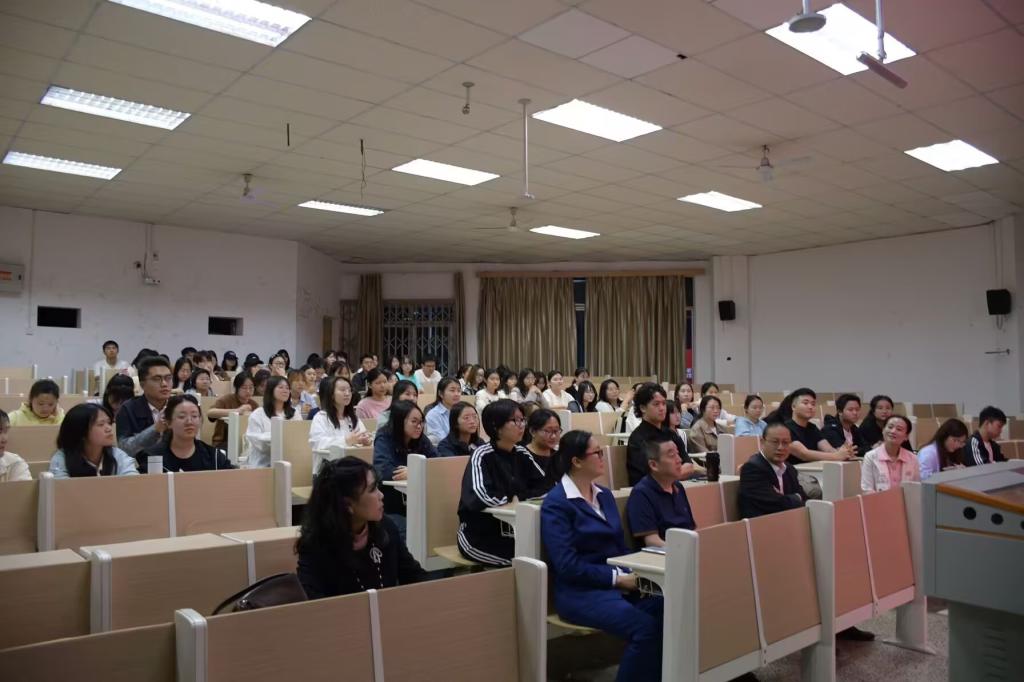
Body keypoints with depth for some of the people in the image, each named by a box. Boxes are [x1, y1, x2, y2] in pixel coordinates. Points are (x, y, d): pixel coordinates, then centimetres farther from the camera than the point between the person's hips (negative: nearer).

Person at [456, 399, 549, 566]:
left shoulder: (522, 454, 4)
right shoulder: (482, 456, -15)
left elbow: (547, 486, 2)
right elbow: (480, 498, -30)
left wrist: (519, 497, -15)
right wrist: (513, 498, -14)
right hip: (479, 536, -6)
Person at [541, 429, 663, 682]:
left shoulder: (605, 495, 14)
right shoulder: (556, 503, -10)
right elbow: (567, 565, -16)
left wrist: (633, 574, -4)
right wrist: (617, 577, -16)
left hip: (617, 583, 7)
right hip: (580, 591, -7)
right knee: (645, 627, -28)